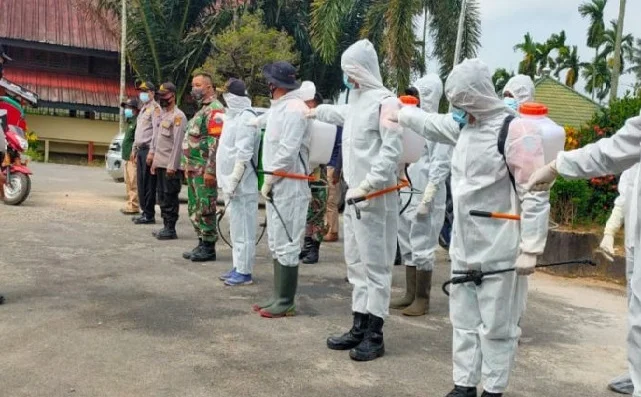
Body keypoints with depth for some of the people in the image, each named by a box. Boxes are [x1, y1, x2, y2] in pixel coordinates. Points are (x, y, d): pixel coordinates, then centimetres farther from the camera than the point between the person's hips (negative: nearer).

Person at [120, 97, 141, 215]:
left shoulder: (137, 122, -12)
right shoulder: (130, 122, 20)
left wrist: (134, 152, -24)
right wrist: (125, 155, 20)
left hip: (133, 158, -11)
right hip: (127, 157, 11)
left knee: (133, 183, -9)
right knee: (128, 183, 14)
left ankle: (133, 206, -8)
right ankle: (130, 205, 21)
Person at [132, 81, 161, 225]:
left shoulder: (154, 108, -8)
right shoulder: (143, 109, 21)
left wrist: (151, 152, -22)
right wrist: (136, 150, 20)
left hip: (148, 150, -9)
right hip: (140, 150, 9)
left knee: (148, 184, -7)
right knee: (141, 183, 10)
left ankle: (149, 215, -3)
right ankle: (144, 211, 17)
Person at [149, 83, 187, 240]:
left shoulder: (178, 116, -11)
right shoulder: (161, 115, 17)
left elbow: (178, 143, -17)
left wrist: (172, 166, -20)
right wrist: (154, 159, 17)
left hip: (170, 165, -9)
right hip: (160, 164, 9)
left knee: (170, 198, -5)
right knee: (162, 197, 12)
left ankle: (170, 229, 1)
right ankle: (165, 226, 19)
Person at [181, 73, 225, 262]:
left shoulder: (215, 109, -12)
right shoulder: (202, 109, 20)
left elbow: (217, 143, -20)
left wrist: (210, 170, -24)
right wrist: (188, 165, 21)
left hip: (204, 170, -10)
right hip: (194, 169, 10)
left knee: (205, 210, -5)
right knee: (195, 209, 13)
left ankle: (209, 248, 2)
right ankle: (202, 244, 21)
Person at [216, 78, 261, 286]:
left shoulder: (246, 117, -14)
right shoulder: (234, 116, 17)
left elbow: (243, 154, -21)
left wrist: (233, 181, -21)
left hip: (241, 184, -10)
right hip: (232, 182, 10)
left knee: (243, 228, -5)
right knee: (236, 227, 15)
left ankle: (244, 271, 1)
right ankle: (238, 266, 24)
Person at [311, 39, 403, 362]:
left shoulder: (385, 102, -13)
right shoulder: (356, 100, 16)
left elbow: (392, 151, -21)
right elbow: (341, 114, 40)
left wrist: (368, 186, -25)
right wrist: (316, 112, 53)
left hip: (374, 198, -9)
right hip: (353, 194, 10)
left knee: (375, 265, -2)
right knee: (356, 263, 13)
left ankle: (374, 335, 6)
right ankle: (359, 327, 23)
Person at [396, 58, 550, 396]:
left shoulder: (516, 131, -17)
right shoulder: (466, 126, 8)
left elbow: (534, 196, -19)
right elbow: (433, 123, 30)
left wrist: (530, 249, -20)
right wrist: (401, 113, 38)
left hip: (499, 251, -8)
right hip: (464, 248, 8)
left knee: (496, 327, 6)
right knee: (464, 321, 16)